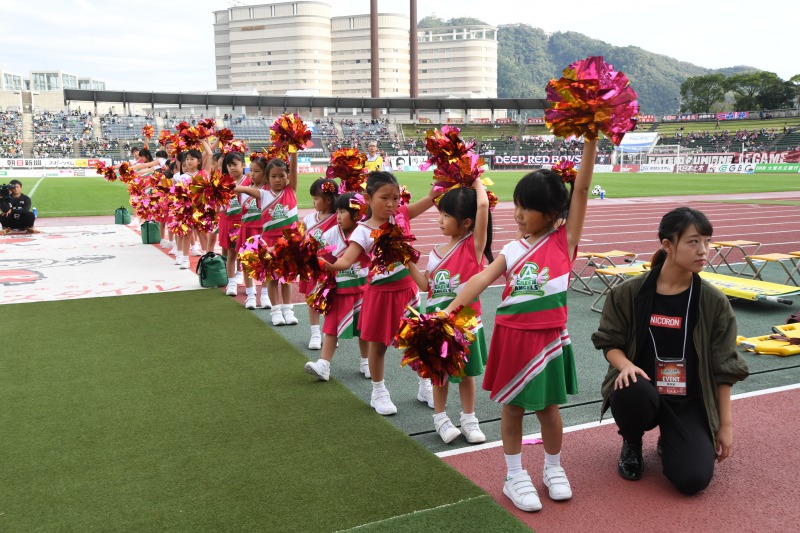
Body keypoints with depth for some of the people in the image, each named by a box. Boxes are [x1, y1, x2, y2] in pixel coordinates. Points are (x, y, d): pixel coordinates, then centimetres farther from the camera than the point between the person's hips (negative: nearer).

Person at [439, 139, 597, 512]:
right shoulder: (513, 250, 3)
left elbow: (581, 190, -9)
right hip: (512, 336, 2)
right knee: (513, 406, 11)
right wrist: (450, 309, -20)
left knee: (547, 406, 12)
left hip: (549, 338, -2)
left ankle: (553, 468, 35)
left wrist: (590, 141, -16)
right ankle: (514, 476, 26)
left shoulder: (565, 238, -2)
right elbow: (481, 279, -7)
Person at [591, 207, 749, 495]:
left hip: (690, 403, 1)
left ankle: (669, 441, 19)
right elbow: (609, 342, 1)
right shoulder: (629, 293, -8)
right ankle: (632, 443, 1)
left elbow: (723, 368, 0)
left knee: (693, 479, -20)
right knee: (633, 392, -37)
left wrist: (725, 425, 1)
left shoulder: (714, 302, -5)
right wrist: (625, 364, -22)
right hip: (643, 390, 0)